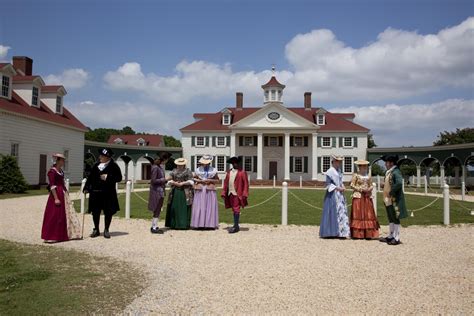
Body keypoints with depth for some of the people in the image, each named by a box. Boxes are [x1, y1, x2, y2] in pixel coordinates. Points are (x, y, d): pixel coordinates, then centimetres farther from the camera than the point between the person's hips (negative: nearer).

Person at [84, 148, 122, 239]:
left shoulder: (113, 166, -3)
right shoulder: (96, 165, 10)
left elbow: (119, 178, -5)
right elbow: (90, 177, 13)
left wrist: (108, 177, -15)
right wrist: (86, 188, 6)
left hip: (108, 194, -4)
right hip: (95, 193, 4)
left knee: (108, 212, 2)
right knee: (95, 212, 8)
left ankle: (106, 230, 16)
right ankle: (96, 230, 23)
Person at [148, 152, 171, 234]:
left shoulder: (161, 166, 10)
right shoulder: (155, 167, -17)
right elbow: (153, 180, -18)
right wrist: (164, 179, -16)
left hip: (160, 191, 9)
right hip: (157, 191, -9)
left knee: (158, 210, 14)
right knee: (157, 210, -3)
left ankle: (154, 226, 22)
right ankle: (154, 227, 4)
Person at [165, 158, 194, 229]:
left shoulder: (188, 171, 2)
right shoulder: (174, 171, 13)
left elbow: (191, 181, -4)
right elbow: (169, 180, 8)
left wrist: (182, 183, -13)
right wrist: (175, 183, -10)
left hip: (185, 193, -4)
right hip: (175, 192, 4)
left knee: (184, 208, -4)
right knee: (174, 208, 2)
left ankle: (184, 225, 1)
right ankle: (174, 224, 9)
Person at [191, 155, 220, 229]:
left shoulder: (213, 170, 6)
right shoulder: (198, 170, 6)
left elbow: (217, 180, 7)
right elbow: (194, 178, 10)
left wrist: (210, 180, -8)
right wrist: (200, 180, -6)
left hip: (210, 190, 0)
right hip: (200, 190, 0)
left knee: (210, 207, -2)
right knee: (199, 207, -3)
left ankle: (210, 224, 2)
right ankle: (199, 224, 1)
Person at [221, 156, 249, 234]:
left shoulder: (242, 172, -3)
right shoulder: (229, 172, 12)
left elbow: (246, 184, -6)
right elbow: (225, 183, 13)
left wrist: (244, 194, -13)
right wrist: (223, 193, 6)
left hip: (237, 194, -5)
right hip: (230, 193, 6)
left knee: (236, 210, -6)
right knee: (234, 210, 12)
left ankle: (235, 226, -2)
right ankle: (236, 226, 22)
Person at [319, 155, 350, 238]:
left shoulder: (339, 170, 15)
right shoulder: (330, 171, -10)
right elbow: (328, 184, -12)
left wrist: (343, 187, 2)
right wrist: (338, 188, -17)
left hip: (340, 194, 8)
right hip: (333, 194, -8)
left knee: (342, 211, 6)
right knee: (333, 212, -6)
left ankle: (341, 232, 10)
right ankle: (331, 233, 1)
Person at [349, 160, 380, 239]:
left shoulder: (368, 176, 12)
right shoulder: (356, 175, -1)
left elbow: (371, 185, 14)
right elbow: (352, 185, -4)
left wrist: (369, 189, -7)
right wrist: (360, 189, -15)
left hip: (367, 197, 5)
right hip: (358, 196, -5)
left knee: (368, 214, 1)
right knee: (358, 214, -5)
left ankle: (368, 234, 5)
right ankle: (357, 234, -2)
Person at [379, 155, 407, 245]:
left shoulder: (396, 172, -15)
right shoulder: (388, 172, 14)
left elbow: (399, 183, -30)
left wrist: (391, 192, -23)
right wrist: (384, 184, 8)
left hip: (395, 200, -9)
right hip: (388, 200, 10)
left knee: (395, 219, -2)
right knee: (390, 219, 16)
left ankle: (396, 238, 4)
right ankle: (390, 236, 25)